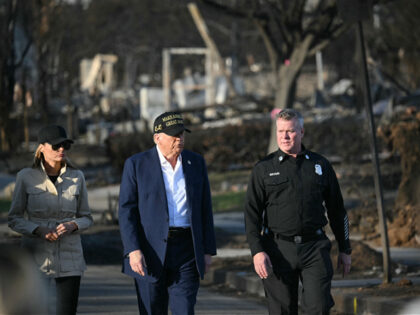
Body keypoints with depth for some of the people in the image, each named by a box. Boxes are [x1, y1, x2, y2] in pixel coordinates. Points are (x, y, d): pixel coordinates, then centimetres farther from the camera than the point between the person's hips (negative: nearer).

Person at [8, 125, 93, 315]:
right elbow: (14, 219, 3)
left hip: (69, 258, 1)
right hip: (35, 256, -1)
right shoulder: (26, 177, 0)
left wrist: (73, 225, -10)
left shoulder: (76, 177, 6)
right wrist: (39, 229, -15)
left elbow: (86, 218, 12)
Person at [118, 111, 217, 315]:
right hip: (150, 253, -2)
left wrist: (208, 251, 7)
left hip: (186, 251, 2)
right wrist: (133, 250, -15)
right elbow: (126, 211, -5)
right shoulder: (136, 164, -1)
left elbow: (205, 209, 12)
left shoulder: (196, 163, 9)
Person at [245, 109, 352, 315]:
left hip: (315, 248, 1)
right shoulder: (263, 169, 6)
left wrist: (345, 249, 15)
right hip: (278, 250, -1)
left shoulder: (320, 166, 11)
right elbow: (252, 213, 1)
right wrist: (257, 251, -11)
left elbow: (337, 210, 16)